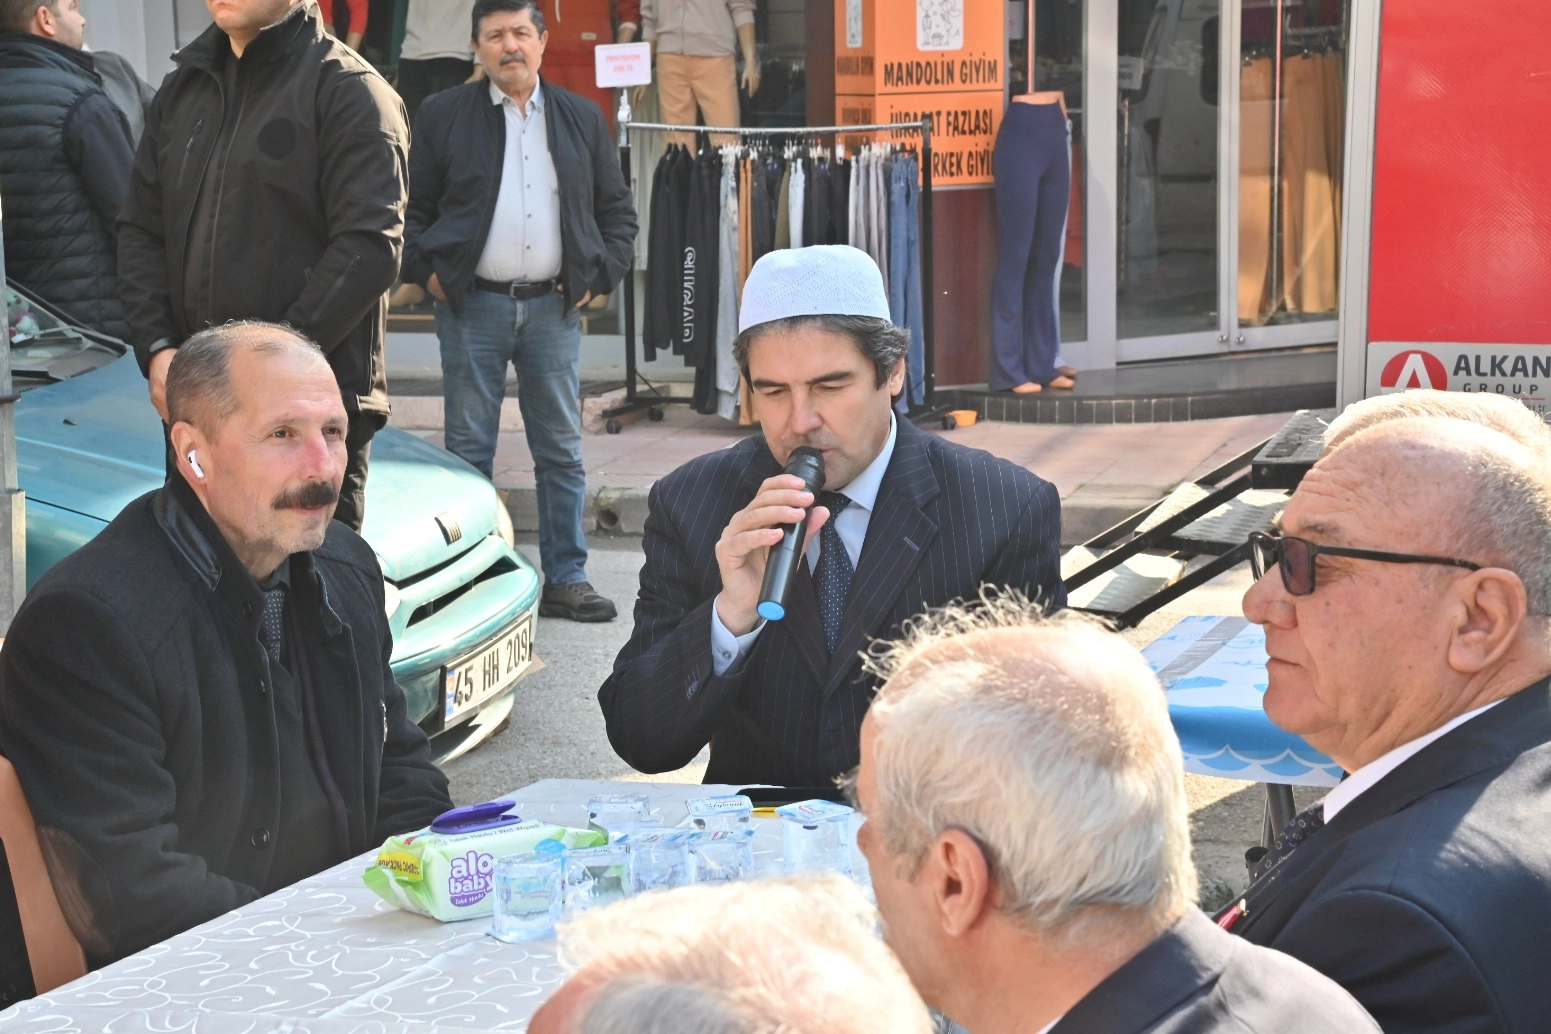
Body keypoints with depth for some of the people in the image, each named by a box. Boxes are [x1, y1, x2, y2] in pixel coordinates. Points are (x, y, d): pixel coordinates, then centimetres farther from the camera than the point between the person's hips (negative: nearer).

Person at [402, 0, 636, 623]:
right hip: (472, 307, -2)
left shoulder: (582, 119, 10)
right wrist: (427, 271, -6)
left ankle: (566, 579, 11)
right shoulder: (442, 117, 4)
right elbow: (411, 208, 6)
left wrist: (598, 276, 3)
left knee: (561, 450, 4)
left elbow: (618, 212, 14)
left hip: (553, 307, 2)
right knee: (469, 449, 2)